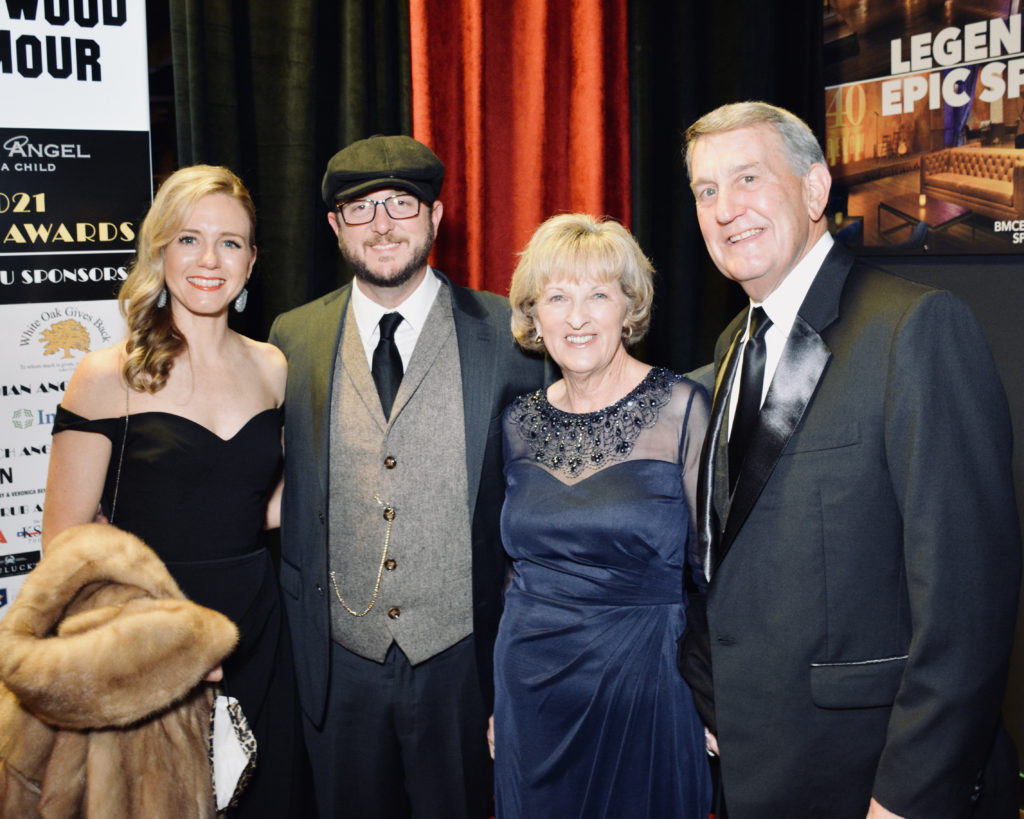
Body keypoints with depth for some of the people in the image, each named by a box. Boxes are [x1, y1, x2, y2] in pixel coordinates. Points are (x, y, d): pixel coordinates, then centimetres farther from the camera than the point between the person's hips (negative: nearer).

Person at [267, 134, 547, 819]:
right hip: (339, 657, 2)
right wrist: (298, 607, 6)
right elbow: (282, 491, 9)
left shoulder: (507, 332, -5)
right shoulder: (294, 339, 2)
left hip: (462, 658, -2)